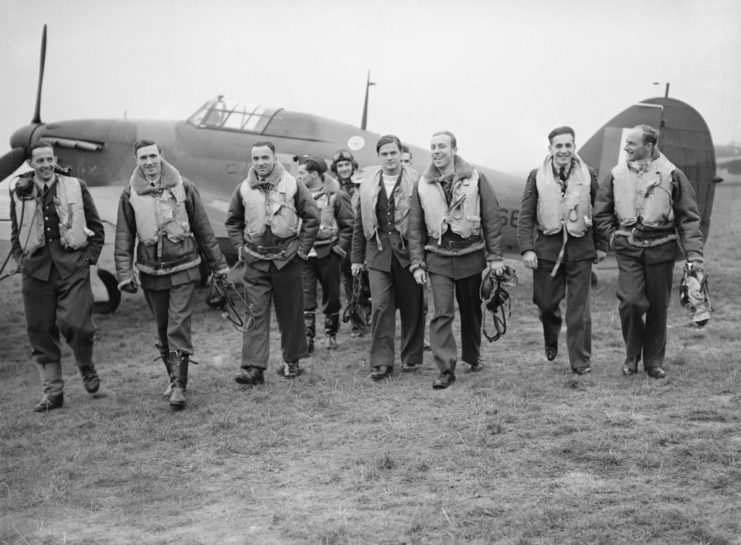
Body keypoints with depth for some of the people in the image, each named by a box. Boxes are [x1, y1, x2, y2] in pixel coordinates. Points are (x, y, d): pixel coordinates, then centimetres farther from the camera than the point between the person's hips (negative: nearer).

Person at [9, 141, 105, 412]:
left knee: (74, 323, -14)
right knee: (40, 330, 3)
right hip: (36, 268, 2)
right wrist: (21, 260, 7)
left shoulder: (75, 187, 4)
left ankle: (86, 366, 18)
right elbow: (15, 233, 20)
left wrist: (89, 257, 0)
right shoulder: (20, 192, 8)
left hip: (72, 267, -2)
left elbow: (96, 227, 10)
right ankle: (52, 391, 13)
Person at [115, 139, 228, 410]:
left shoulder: (183, 186, -2)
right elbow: (124, 237, 4)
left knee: (179, 328, -9)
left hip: (183, 268, -2)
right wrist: (124, 273, -3)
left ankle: (179, 387, -8)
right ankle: (173, 377, 27)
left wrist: (218, 264, 6)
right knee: (162, 330, 11)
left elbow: (203, 229, 4)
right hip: (151, 272, 2)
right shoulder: (130, 194, 1)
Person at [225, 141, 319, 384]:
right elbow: (233, 221, 15)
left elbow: (312, 218, 1)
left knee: (290, 313, 8)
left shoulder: (292, 185, -4)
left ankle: (292, 361, 22)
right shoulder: (244, 189, 3)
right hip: (255, 261, 1)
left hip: (286, 258, -1)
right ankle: (253, 367, -6)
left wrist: (302, 249, -3)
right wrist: (240, 247, 5)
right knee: (256, 314, -4)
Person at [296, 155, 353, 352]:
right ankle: (307, 339, -1)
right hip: (303, 255, 2)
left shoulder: (335, 195, -4)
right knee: (305, 298, -4)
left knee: (331, 296, 9)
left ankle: (331, 334, 25)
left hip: (327, 254, -2)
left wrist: (340, 247, -7)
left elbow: (348, 224, 0)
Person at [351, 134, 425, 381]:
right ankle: (381, 362, -3)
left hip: (408, 251, -2)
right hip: (378, 252, 2)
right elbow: (359, 224, 15)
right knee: (380, 306, -6)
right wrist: (357, 257, 12)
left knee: (411, 307, 6)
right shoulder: (368, 187, 11)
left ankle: (411, 358, 20)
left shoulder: (415, 184, -1)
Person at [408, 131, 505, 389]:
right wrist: (417, 263, 0)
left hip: (471, 254, 0)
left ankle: (472, 356, 34)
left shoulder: (475, 179, -2)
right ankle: (446, 369, -8)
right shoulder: (422, 185, 3)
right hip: (438, 256, 0)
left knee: (471, 310, 13)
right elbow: (415, 227, 6)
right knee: (442, 313, -9)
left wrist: (495, 256, -4)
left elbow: (492, 219, 0)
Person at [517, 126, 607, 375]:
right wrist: (526, 249, -7)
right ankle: (551, 340, 39)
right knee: (546, 303, 8)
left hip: (580, 248, 0)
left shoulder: (588, 175, 2)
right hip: (547, 247, 0)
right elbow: (525, 216, 1)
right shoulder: (537, 176, 0)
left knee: (579, 307, 0)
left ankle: (581, 361, 8)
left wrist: (601, 246, 8)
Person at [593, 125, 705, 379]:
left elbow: (689, 217, -1)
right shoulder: (617, 175, 4)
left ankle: (654, 362, 21)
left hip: (660, 249, -1)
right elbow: (601, 213, 17)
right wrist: (613, 235, 3)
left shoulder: (672, 175, -2)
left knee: (658, 307, 6)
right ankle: (632, 357, 9)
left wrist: (694, 254, -7)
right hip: (628, 250, 1)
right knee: (630, 301, -12)